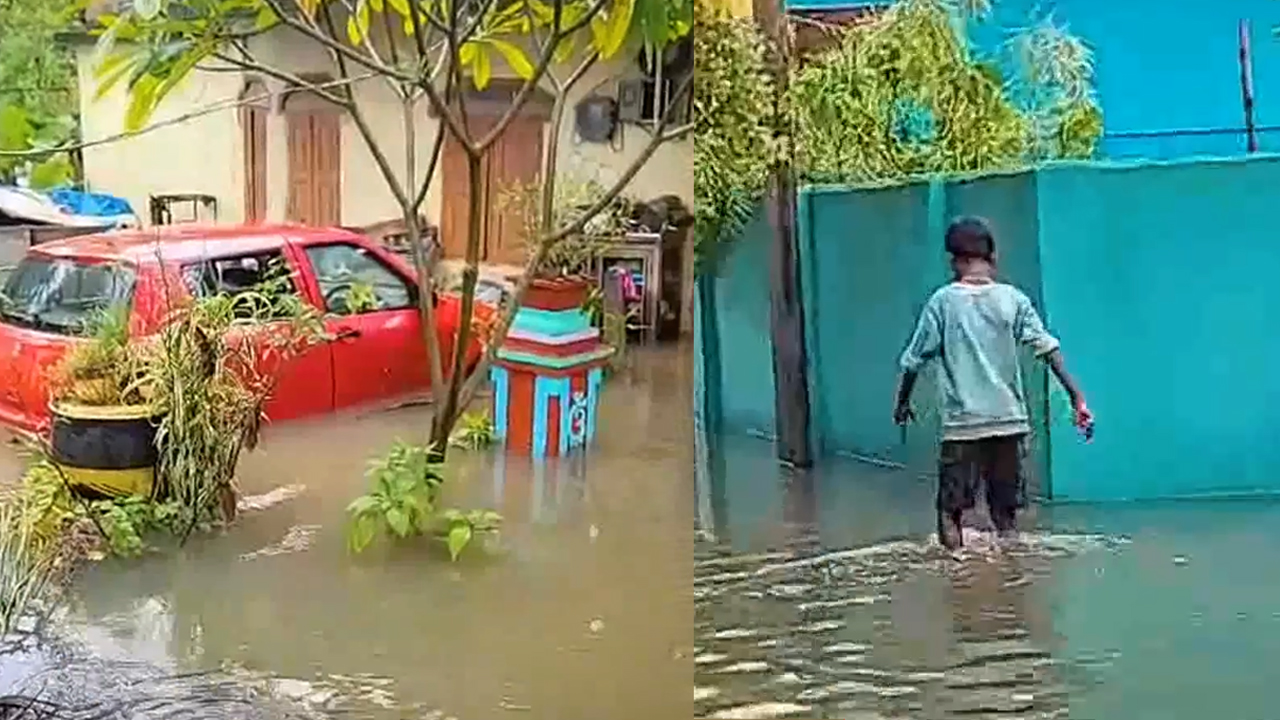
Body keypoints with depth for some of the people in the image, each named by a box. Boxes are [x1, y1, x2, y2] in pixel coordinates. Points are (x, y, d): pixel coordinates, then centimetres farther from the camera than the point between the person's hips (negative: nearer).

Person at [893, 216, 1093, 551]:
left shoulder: (942, 301, -1)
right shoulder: (1013, 298, 3)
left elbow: (914, 360, 3)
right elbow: (1047, 347, -4)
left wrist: (903, 402, 18)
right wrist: (1076, 396, -4)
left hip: (961, 423, -2)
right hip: (1009, 421, 2)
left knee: (951, 510, 3)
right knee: (1006, 512, 11)